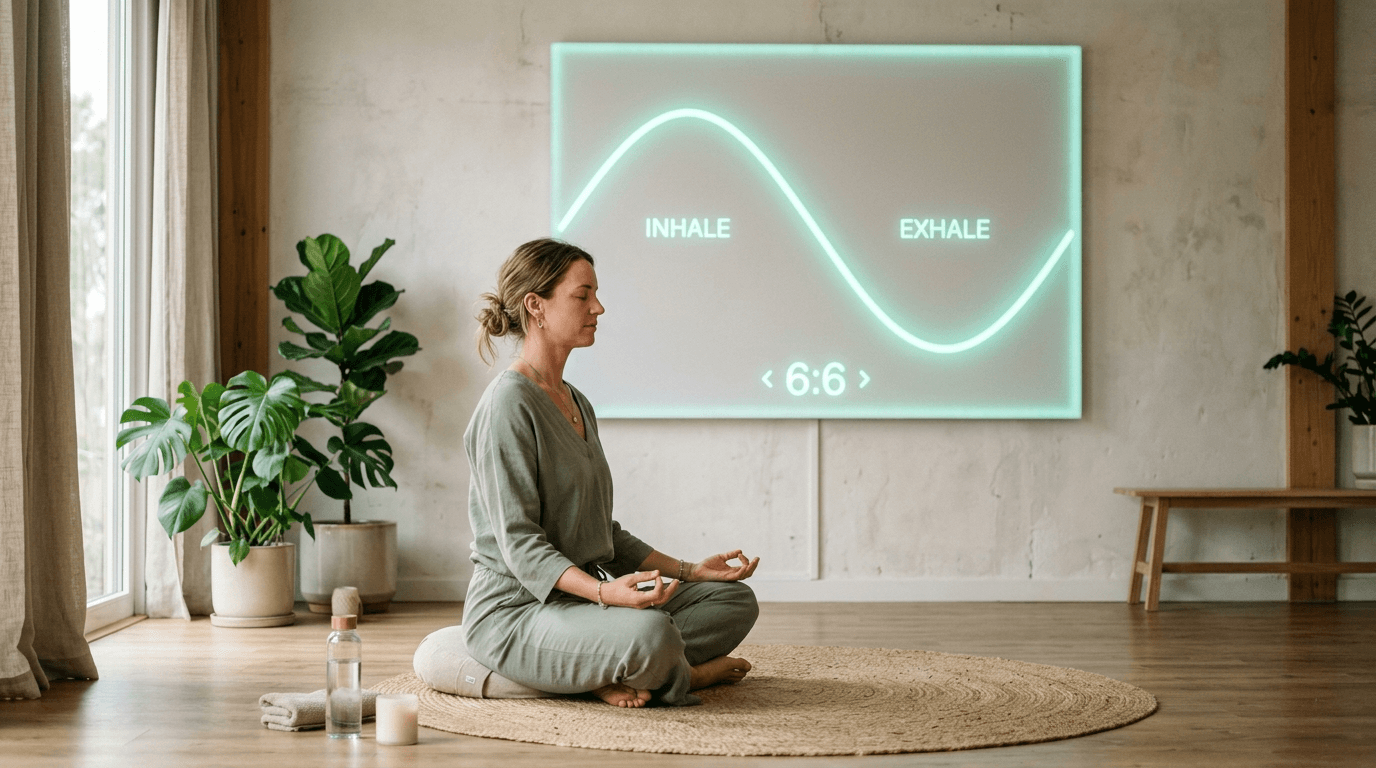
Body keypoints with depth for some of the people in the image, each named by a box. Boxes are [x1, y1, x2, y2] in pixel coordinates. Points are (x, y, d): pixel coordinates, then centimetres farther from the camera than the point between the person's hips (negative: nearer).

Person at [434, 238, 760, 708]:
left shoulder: (577, 404, 16)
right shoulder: (508, 404, -13)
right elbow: (519, 544, -20)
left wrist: (690, 571, 12)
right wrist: (604, 590, -34)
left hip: (581, 597, 9)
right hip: (516, 611, -9)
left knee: (735, 600, 2)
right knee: (650, 629, -35)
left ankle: (612, 674, -10)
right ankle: (681, 676, -2)